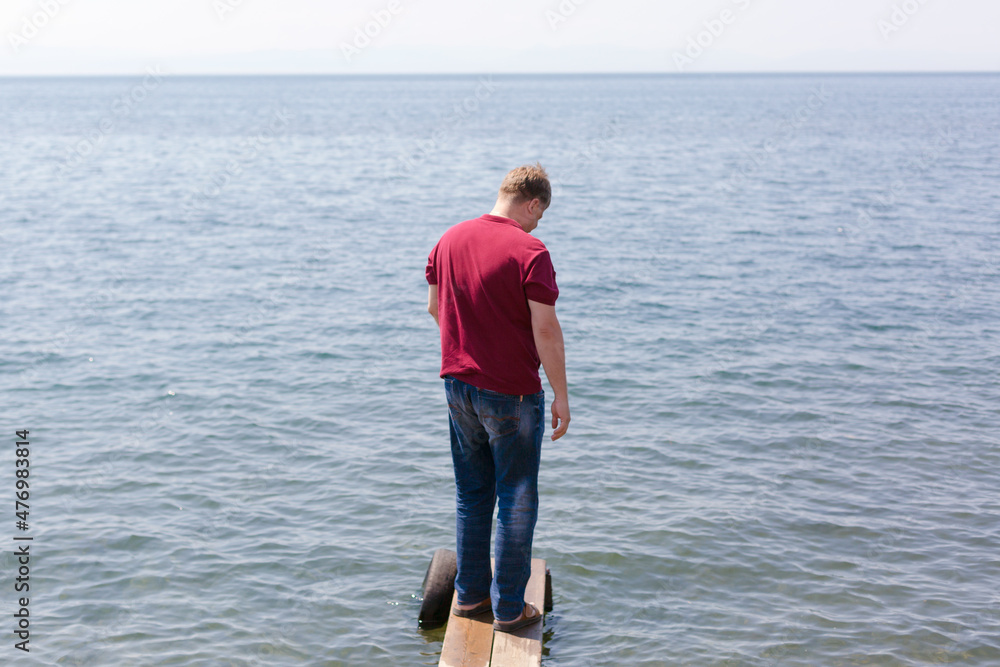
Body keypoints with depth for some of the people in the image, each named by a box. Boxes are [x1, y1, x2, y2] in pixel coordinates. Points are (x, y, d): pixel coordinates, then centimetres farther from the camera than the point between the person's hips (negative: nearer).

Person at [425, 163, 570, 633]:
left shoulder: (450, 239, 3)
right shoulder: (530, 252, -17)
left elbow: (435, 307, 14)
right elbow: (546, 330, -18)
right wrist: (561, 395, -10)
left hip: (457, 384, 6)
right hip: (512, 392, -6)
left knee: (472, 494, 18)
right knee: (516, 501, 6)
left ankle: (470, 593, 27)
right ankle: (509, 608, 14)